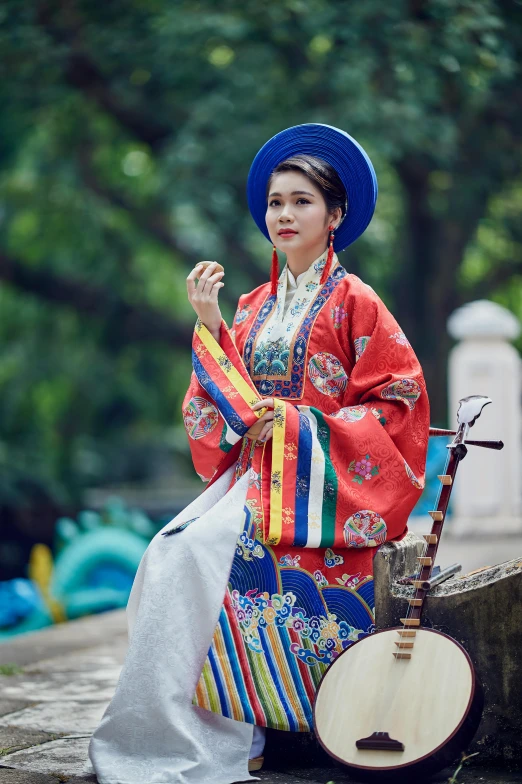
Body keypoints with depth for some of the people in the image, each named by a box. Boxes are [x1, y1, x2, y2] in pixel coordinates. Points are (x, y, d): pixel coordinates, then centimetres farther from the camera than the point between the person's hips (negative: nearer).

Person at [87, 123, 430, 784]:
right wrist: (209, 326, -1)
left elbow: (399, 402, -6)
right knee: (168, 550, -20)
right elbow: (221, 403, 12)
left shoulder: (353, 302, -1)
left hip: (314, 476, -6)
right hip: (252, 468, 6)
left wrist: (296, 425, -12)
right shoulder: (252, 307, 16)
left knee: (198, 549, -26)